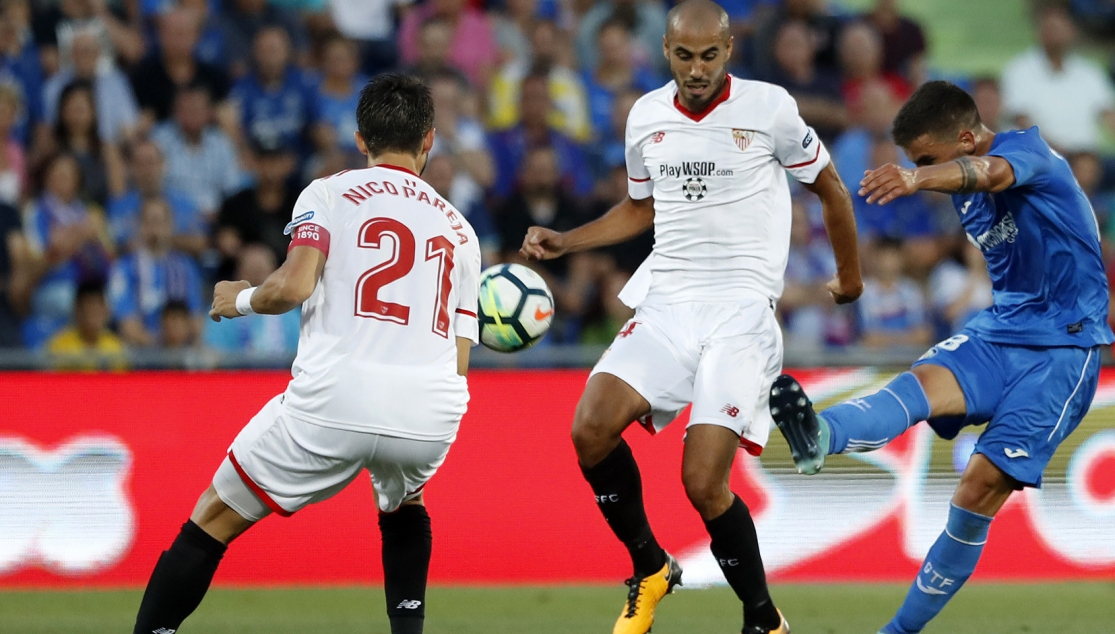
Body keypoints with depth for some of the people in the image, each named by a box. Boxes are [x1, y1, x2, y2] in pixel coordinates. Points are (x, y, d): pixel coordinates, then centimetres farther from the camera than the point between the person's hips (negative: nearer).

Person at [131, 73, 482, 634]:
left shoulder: (329, 194, 10)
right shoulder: (458, 227, 22)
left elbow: (293, 286, -6)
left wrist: (241, 299, 14)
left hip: (336, 398, -4)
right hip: (431, 413, 4)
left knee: (213, 521, 11)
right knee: (402, 505, 37)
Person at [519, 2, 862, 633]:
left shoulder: (769, 108, -5)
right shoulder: (646, 117, 8)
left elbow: (830, 186, 10)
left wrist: (850, 276, 21)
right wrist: (563, 241, 14)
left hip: (741, 309, -5)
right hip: (666, 303, 5)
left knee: (704, 484, -16)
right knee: (591, 430, -18)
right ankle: (650, 570, 7)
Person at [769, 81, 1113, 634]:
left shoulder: (1024, 148, -15)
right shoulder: (966, 194, 12)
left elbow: (987, 172, -39)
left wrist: (918, 180, -60)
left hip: (1063, 346, -6)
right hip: (998, 333, 6)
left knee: (983, 486, -15)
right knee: (925, 382, -28)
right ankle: (819, 437, -62)